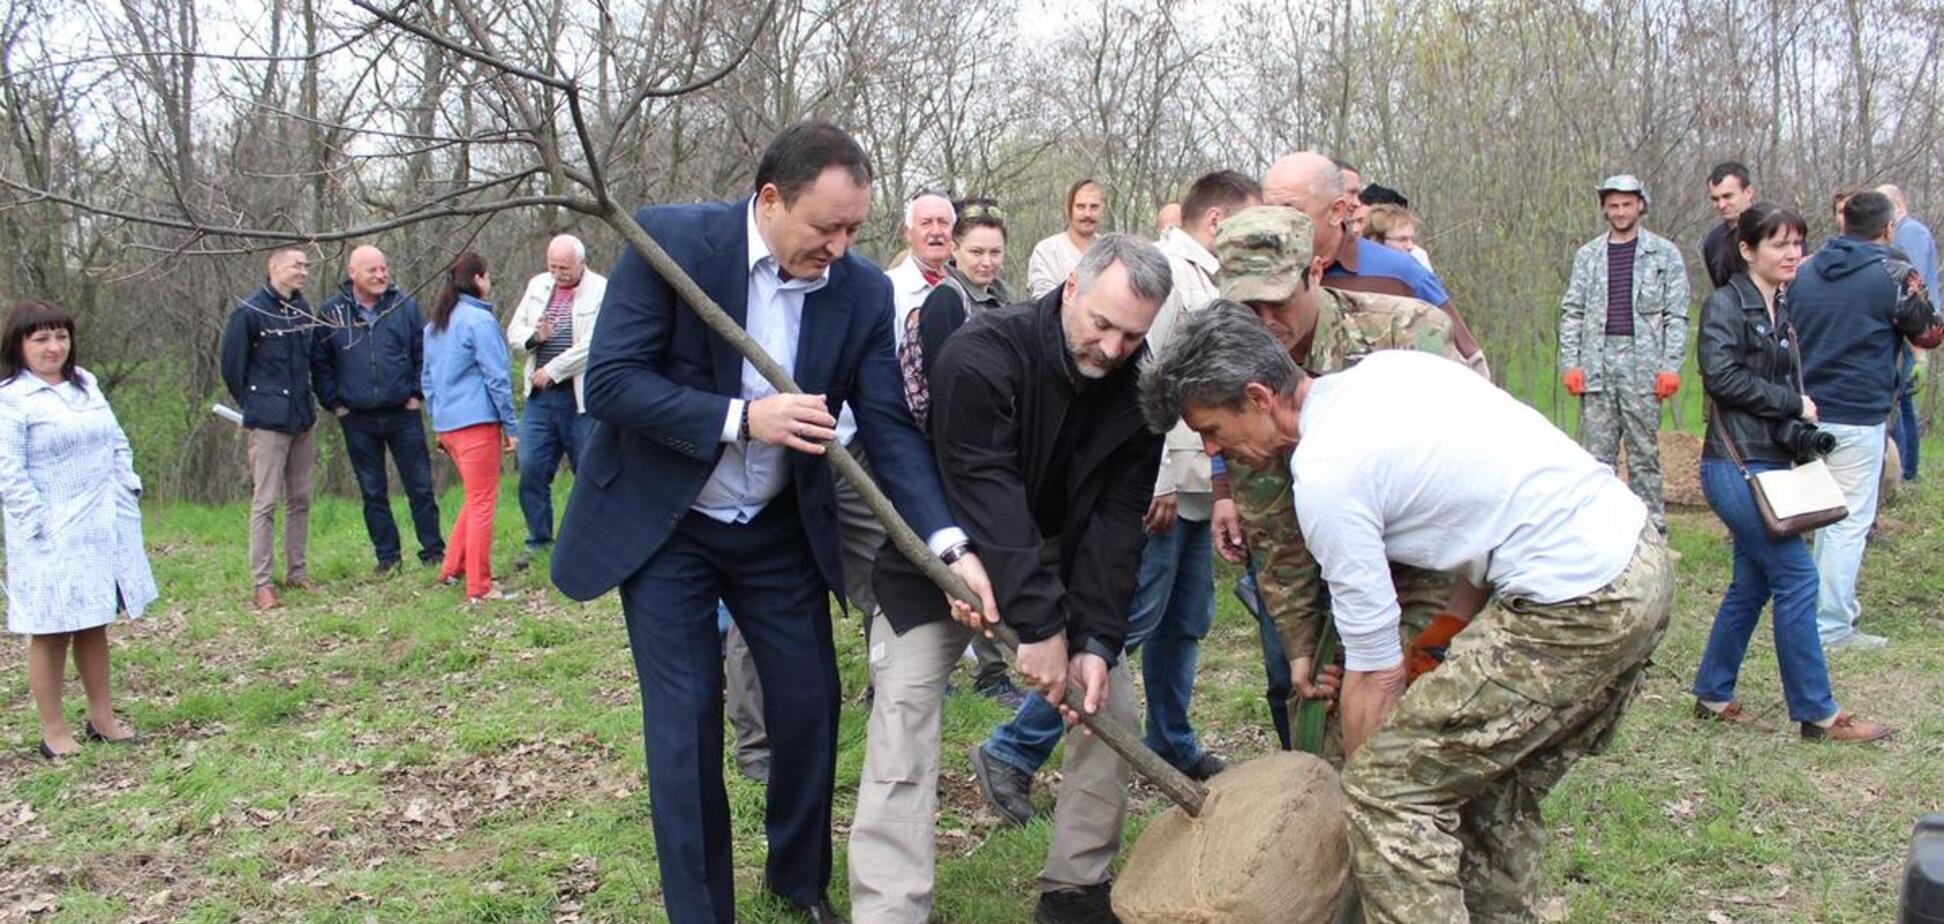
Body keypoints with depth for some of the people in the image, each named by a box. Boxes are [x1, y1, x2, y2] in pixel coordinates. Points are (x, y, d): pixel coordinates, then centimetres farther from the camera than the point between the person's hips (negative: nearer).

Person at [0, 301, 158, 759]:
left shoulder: (86, 384, 13)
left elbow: (117, 444, 18)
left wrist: (126, 492, 8)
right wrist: (39, 524, -17)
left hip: (103, 528, 6)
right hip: (51, 539, -6)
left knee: (94, 627, 13)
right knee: (51, 632, 0)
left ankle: (102, 717, 21)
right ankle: (54, 732, 8)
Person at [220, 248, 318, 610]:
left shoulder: (304, 311, 8)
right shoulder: (250, 312, -9)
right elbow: (232, 364, -4)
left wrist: (305, 400, 16)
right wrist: (253, 405, 4)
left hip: (303, 419, 6)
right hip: (268, 423, -6)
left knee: (300, 500, 11)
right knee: (265, 502, -4)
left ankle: (297, 572, 21)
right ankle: (261, 584, 1)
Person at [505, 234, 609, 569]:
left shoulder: (601, 291, -6)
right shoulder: (537, 286, 12)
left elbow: (594, 345, -16)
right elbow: (513, 333, 13)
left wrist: (552, 370, -14)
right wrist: (535, 337, -10)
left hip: (581, 399, -5)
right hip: (539, 397, 5)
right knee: (531, 469, 3)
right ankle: (538, 540, 16)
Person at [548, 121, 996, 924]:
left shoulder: (864, 291, -9)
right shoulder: (670, 240, -19)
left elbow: (890, 428, -11)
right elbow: (609, 382, -21)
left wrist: (948, 544, -24)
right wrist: (744, 419, -30)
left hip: (780, 530, 4)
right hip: (662, 524, -3)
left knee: (810, 705, 8)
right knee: (685, 724, -2)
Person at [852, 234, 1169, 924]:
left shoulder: (1136, 392, -12)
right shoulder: (979, 355, -28)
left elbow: (1115, 521, -14)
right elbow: (986, 497, -33)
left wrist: (1096, 639, -24)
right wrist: (1038, 624, -36)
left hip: (1054, 560, 5)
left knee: (1112, 710, 1)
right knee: (904, 730, -14)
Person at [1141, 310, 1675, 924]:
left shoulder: (1325, 472, -14)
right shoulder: (1386, 366, 11)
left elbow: (1376, 673, -8)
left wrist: (1362, 788, 5)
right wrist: (1445, 633, 15)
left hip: (1575, 604, -10)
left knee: (1388, 789, -6)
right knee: (1498, 793, 21)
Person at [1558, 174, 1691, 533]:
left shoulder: (1664, 253, 7)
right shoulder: (1588, 255, 14)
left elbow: (1676, 315, 2)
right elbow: (1571, 312, 11)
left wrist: (1671, 366, -7)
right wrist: (1570, 363, 0)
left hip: (1642, 364, -2)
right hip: (1597, 364, 2)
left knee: (1644, 452, 0)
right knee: (1597, 453, 1)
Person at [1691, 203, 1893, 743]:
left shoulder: (1783, 310, 16)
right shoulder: (1726, 304, -9)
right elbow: (1722, 376, -20)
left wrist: (1803, 431, 4)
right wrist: (1793, 405, -12)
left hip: (1770, 465, 9)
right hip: (1736, 465, -9)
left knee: (1752, 585, 12)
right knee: (1796, 577, -8)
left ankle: (1713, 698, 22)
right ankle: (1817, 714, 0)